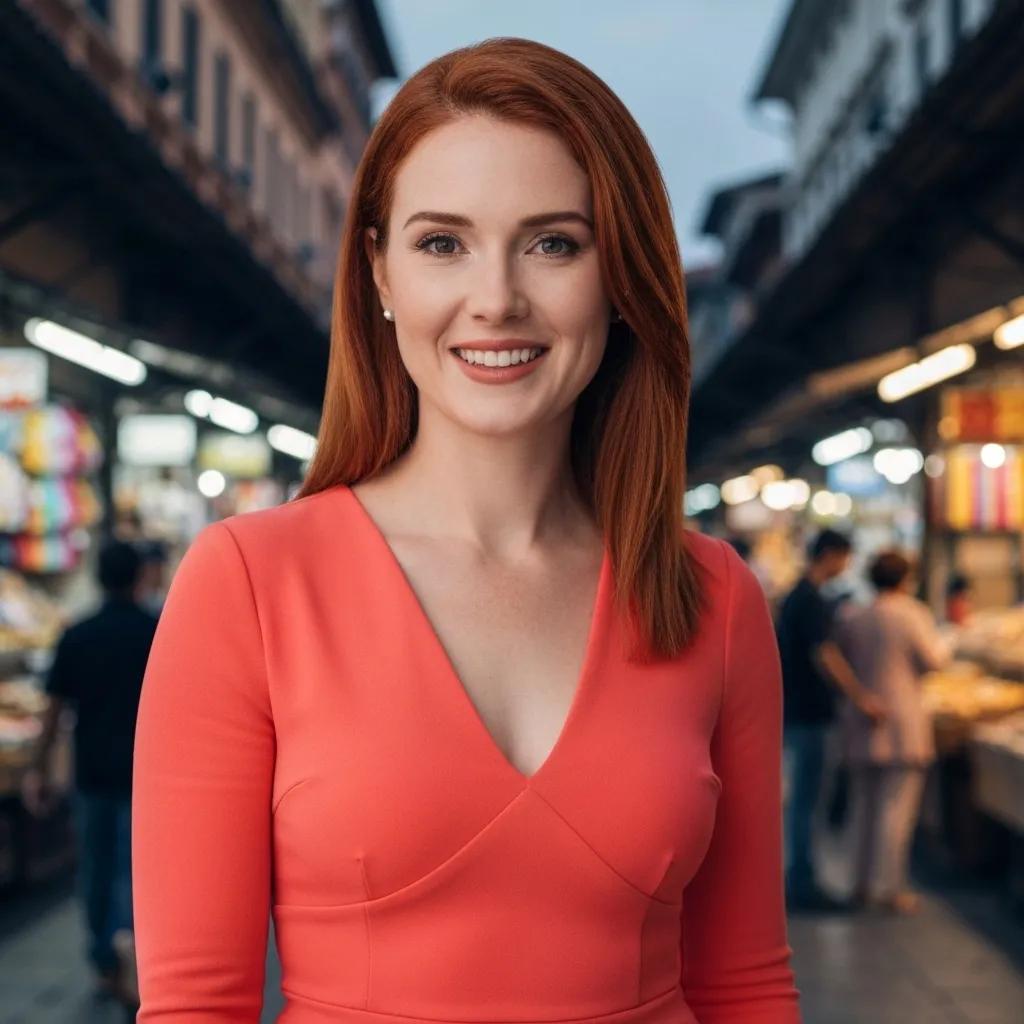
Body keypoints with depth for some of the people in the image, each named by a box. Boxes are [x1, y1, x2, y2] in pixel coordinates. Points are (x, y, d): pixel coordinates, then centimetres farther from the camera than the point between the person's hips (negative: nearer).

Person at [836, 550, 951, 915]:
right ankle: (888, 887, -1)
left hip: (860, 725, 5)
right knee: (896, 808, -1)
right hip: (903, 725, -5)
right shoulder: (914, 615, -9)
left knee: (864, 806, 13)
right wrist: (943, 644, 11)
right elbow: (934, 659, -10)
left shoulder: (853, 620, 4)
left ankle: (862, 884, 17)